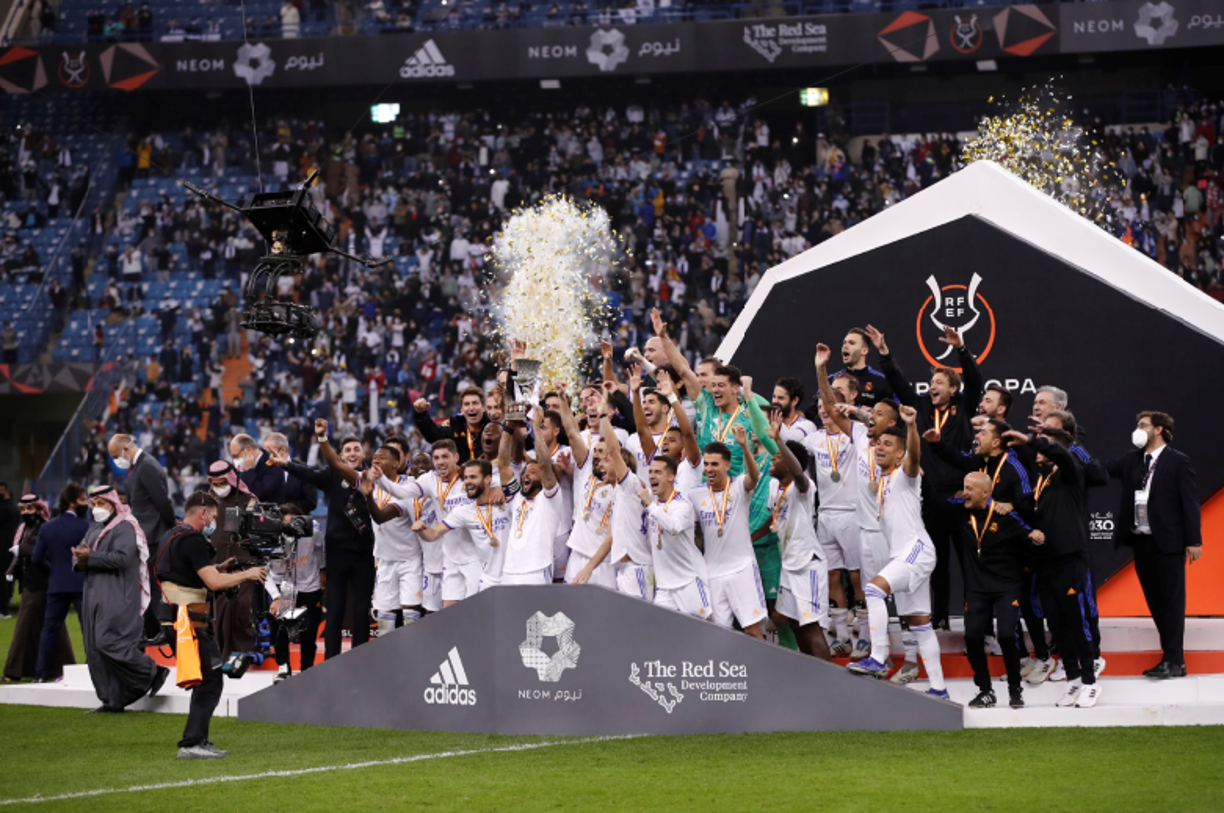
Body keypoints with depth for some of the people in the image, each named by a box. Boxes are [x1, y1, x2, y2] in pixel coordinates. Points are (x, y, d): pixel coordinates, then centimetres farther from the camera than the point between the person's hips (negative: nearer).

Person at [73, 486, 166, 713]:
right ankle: (112, 701, 9)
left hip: (117, 598, -9)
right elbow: (78, 554, 13)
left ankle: (153, 671, -2)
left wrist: (91, 557, -21)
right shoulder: (95, 529, 20)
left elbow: (121, 557, -21)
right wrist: (80, 559, -10)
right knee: (95, 650, 5)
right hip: (95, 596, 9)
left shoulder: (124, 528, -8)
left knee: (109, 643, -18)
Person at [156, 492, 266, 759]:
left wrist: (218, 568, 18)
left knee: (208, 680, 17)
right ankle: (191, 744, -14)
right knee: (211, 681, -9)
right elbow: (213, 582, -20)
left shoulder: (172, 536, 17)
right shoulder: (192, 540, -15)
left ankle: (199, 741, 19)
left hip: (180, 618, 11)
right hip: (190, 621, -11)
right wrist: (246, 574, -7)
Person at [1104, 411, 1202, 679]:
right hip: (1141, 541, 6)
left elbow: (1189, 502, -7)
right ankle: (1170, 656, 14)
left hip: (1167, 542, -6)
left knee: (1171, 601, -3)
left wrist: (1194, 541, -11)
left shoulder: (1177, 461, -5)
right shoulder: (1131, 460, 12)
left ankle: (1174, 661, -2)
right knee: (1154, 601, 8)